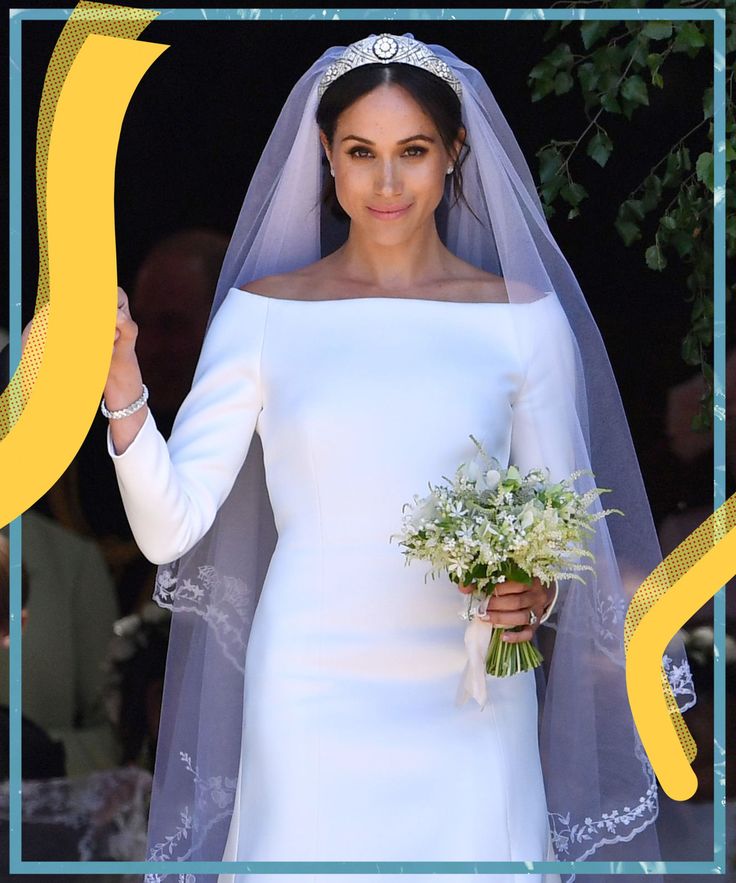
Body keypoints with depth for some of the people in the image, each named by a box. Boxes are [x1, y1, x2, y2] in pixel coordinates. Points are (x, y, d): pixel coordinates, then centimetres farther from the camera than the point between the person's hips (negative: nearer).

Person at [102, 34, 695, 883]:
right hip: (311, 695, 0)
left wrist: (536, 593, -13)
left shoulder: (524, 316, 2)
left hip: (471, 702, 1)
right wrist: (120, 384, -18)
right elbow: (171, 526, -4)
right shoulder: (263, 311, 1)